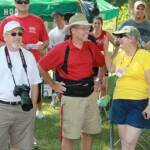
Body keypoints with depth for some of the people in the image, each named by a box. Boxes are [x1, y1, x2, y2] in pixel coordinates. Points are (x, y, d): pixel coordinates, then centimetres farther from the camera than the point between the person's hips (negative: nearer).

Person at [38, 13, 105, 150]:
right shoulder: (61, 49, -14)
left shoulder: (90, 46, 2)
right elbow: (41, 67, -9)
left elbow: (102, 63, 19)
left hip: (90, 95, 5)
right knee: (69, 136, 1)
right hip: (72, 97, -5)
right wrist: (53, 85, -4)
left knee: (88, 132, 15)